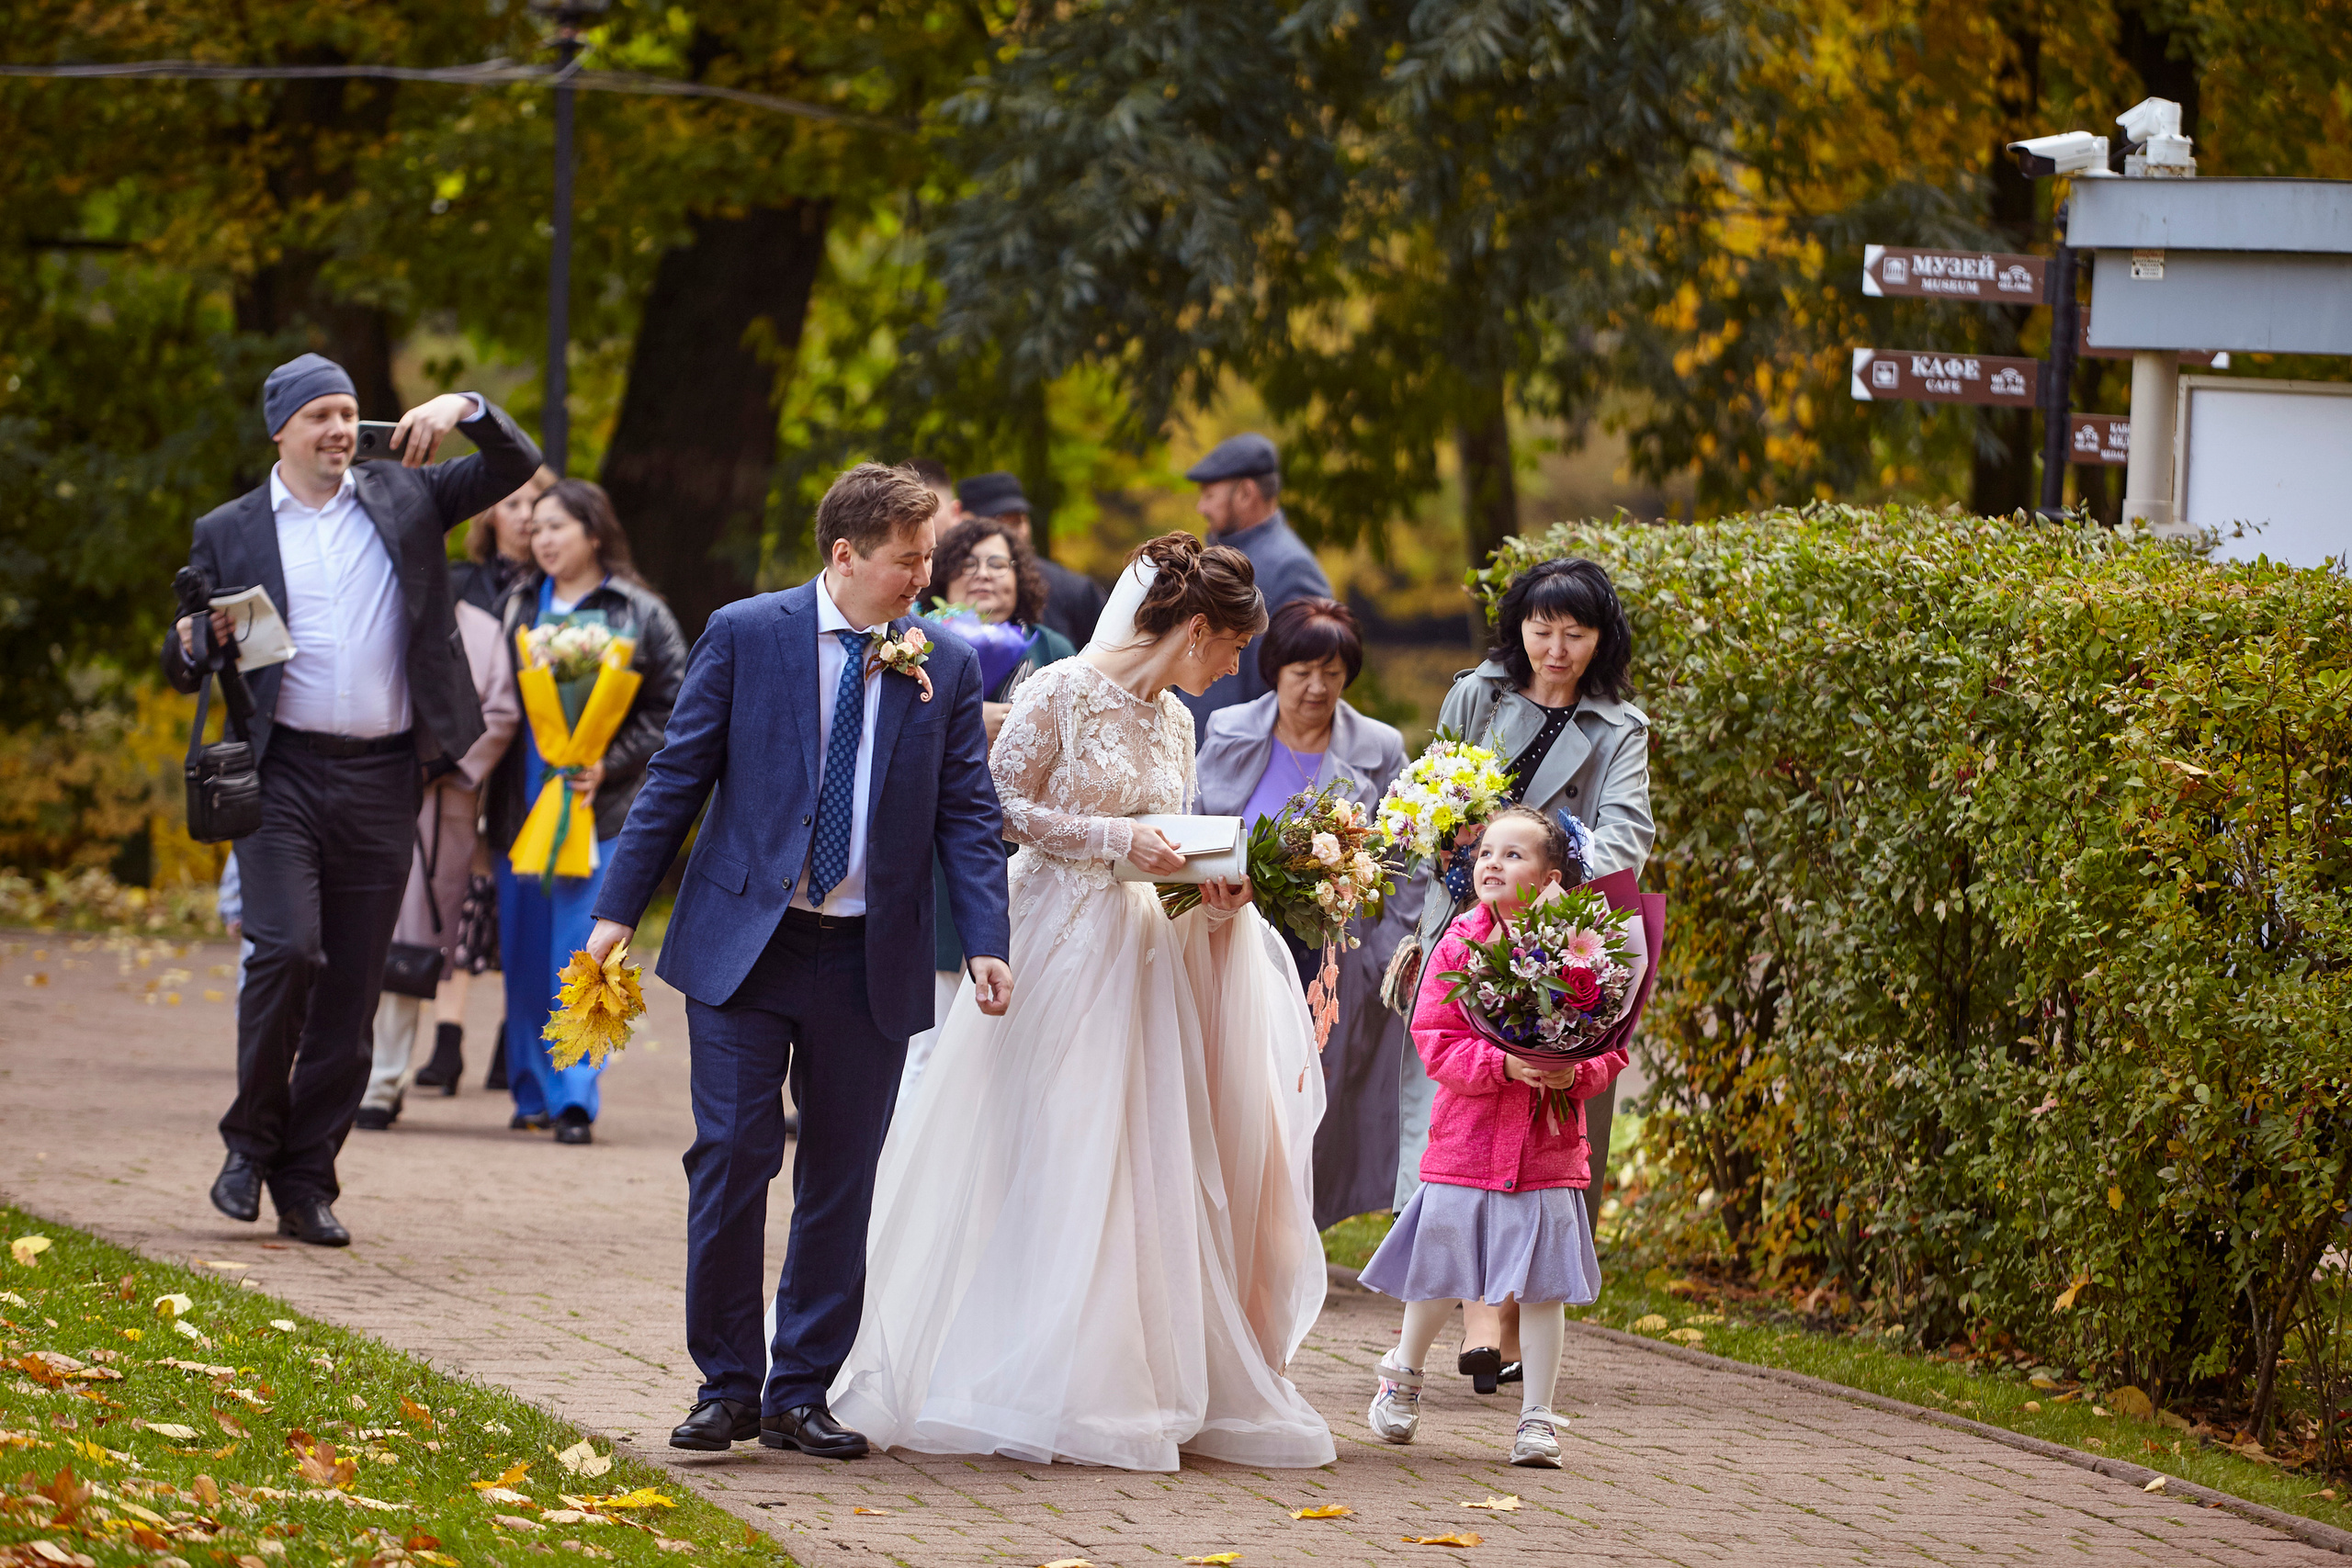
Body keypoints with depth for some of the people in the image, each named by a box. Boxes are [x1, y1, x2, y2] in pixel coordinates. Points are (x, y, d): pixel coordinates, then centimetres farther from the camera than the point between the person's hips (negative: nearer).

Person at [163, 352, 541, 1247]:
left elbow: (516, 467, 11)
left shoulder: (402, 498, 11)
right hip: (282, 771, -2)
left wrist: (466, 409, -7)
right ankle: (252, 1141, 0)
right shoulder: (229, 534, 8)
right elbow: (181, 668, 11)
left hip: (381, 779, 2)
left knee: (352, 988, 2)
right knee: (286, 949, -19)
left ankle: (306, 1185, 9)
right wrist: (194, 642, -13)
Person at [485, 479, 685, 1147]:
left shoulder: (640, 615, 1)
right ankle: (532, 1092, 16)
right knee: (524, 953, 6)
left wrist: (610, 765, -12)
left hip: (599, 808, -4)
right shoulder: (516, 606, 11)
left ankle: (574, 1096, -8)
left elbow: (671, 707, -1)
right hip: (520, 804, 4)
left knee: (579, 954, -10)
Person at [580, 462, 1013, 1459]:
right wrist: (617, 910, -3)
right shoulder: (746, 636, -1)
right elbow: (678, 777, 1)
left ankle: (800, 1395, 14)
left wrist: (986, 944, -8)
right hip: (742, 945, -2)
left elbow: (968, 816, 5)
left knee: (840, 1183, 6)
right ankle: (727, 1387, 5)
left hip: (870, 965, 2)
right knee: (733, 1159, -6)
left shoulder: (947, 670, 5)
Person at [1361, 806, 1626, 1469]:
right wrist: (1504, 1065, -21)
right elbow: (1435, 1041, -7)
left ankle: (1537, 1416, 10)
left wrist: (1576, 1073, -19)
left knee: (1541, 1286, 0)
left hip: (1548, 1144, 0)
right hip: (1467, 1138, 0)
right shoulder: (1459, 946, -1)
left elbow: (1613, 1044, 3)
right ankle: (1403, 1376, 35)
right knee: (1439, 1274, 9)